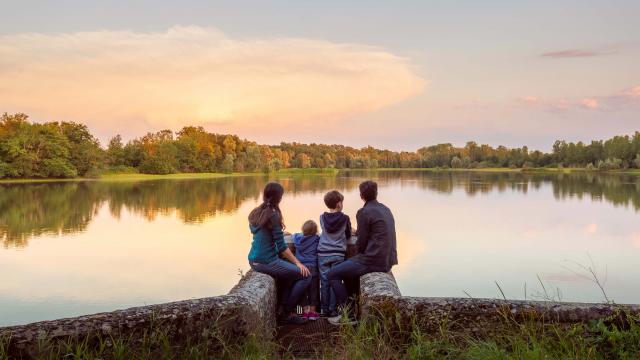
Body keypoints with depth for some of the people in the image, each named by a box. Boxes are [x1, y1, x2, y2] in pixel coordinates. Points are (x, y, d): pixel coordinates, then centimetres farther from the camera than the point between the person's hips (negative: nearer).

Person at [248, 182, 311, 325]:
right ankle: (288, 312, 6)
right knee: (305, 275, -3)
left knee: (291, 273, 25)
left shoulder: (255, 213, 7)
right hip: (267, 262, -9)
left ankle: (284, 308, 23)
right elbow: (282, 247, -17)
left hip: (254, 261, 9)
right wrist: (298, 263, -10)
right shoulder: (273, 215, -17)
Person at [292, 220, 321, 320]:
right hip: (312, 268, -2)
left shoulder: (298, 238, 1)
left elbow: (294, 234, 21)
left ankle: (305, 311, 12)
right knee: (313, 290, 8)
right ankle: (312, 311, 12)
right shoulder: (316, 239, -7)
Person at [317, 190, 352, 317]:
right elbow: (348, 235, 7)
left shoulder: (322, 218, 0)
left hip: (323, 253, 2)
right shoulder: (345, 218, -6)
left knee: (324, 282, 7)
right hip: (338, 254, -2)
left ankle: (325, 310, 13)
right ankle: (332, 310, 8)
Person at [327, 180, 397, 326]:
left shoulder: (364, 212, -13)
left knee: (333, 274, 1)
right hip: (388, 259, 9)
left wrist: (360, 254, 8)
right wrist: (358, 232, 31)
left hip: (373, 261, -9)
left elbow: (361, 244, -12)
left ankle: (348, 315, 2)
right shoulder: (386, 209, 12)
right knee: (348, 267, 28)